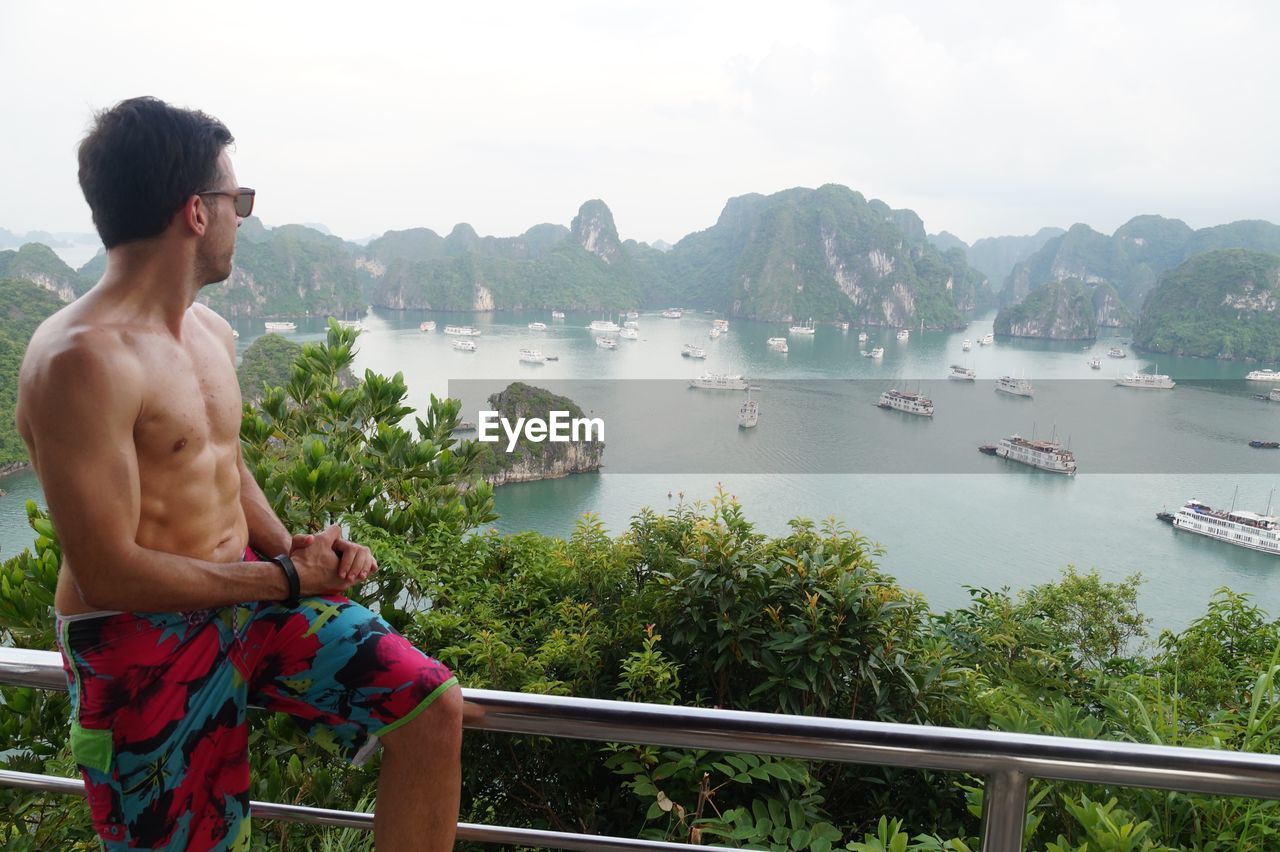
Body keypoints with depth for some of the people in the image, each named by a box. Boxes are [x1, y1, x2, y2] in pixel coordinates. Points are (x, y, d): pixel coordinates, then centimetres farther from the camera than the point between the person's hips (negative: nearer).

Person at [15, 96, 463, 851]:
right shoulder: (82, 361, -22)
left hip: (250, 594, 7)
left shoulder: (212, 331, 7)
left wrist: (291, 550, -1)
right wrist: (286, 575, -15)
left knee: (434, 708, -5)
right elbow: (107, 573, -23)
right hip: (144, 649, -6)